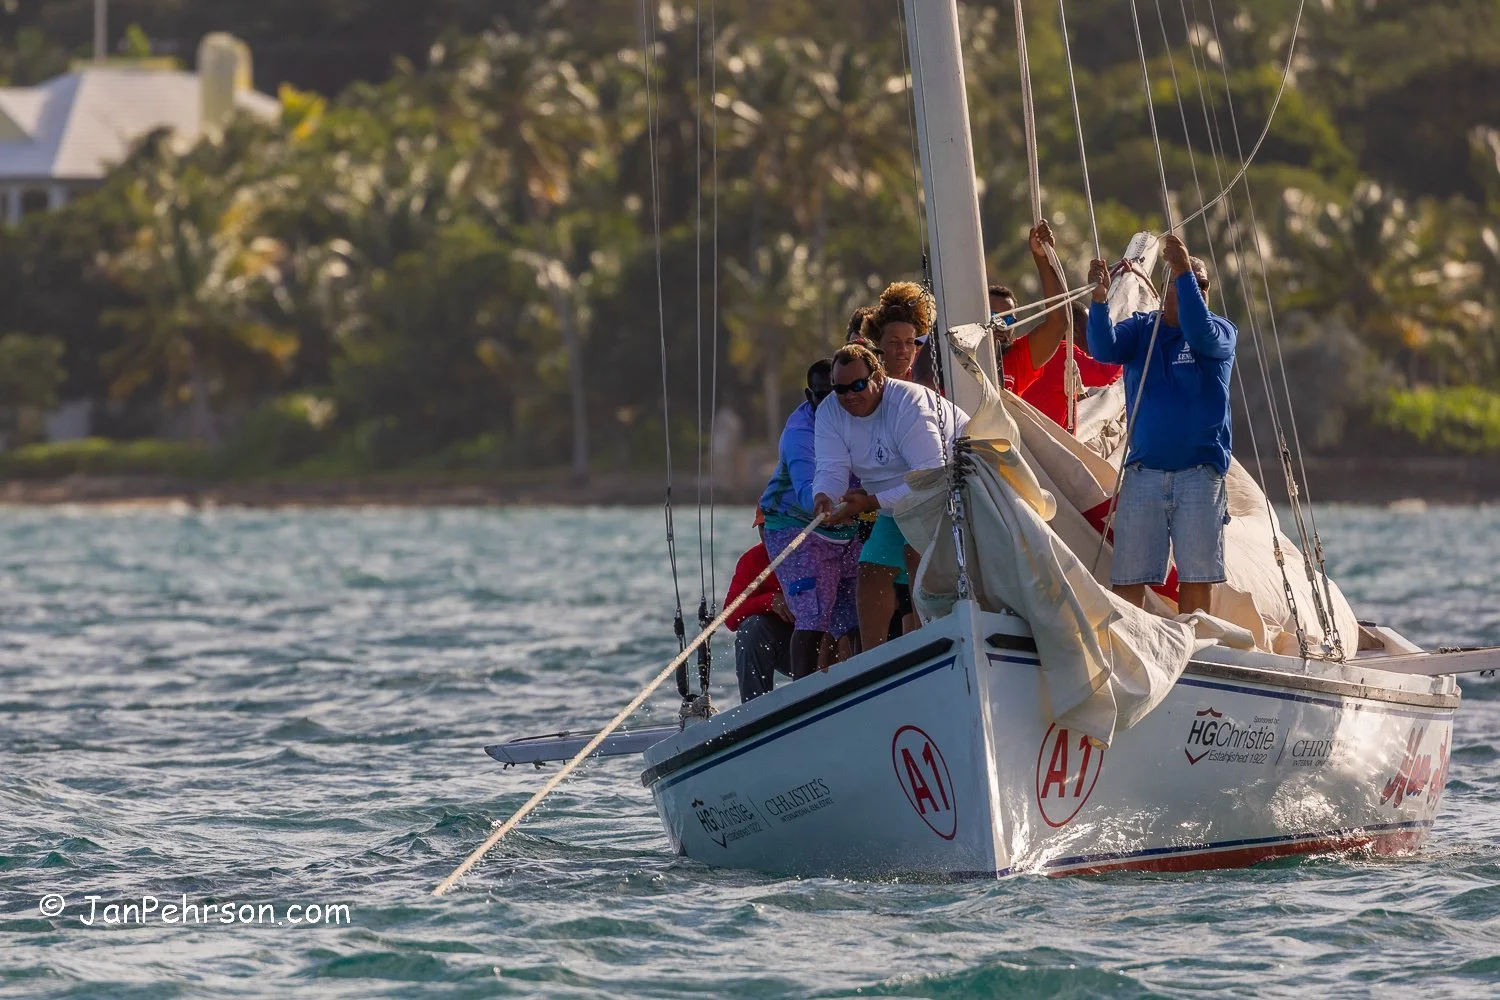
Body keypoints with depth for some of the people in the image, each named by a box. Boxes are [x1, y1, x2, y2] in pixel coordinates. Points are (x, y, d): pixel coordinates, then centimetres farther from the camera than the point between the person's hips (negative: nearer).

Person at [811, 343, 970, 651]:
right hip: (898, 502, 8)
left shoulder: (908, 403, -31)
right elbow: (831, 468, -17)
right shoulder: (830, 413, -9)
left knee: (917, 550, -28)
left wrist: (870, 503, -42)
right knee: (872, 570, 0)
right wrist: (823, 498, -42)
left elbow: (930, 475, -35)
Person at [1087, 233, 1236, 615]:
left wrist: (1184, 271, -28)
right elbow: (1103, 348, -9)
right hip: (1142, 473, 1)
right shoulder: (1139, 329, 10)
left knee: (1197, 577, -3)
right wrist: (1100, 299, -26)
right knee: (1128, 577, -4)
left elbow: (1200, 334, -19)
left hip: (1199, 474, -1)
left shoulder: (1220, 332, 4)